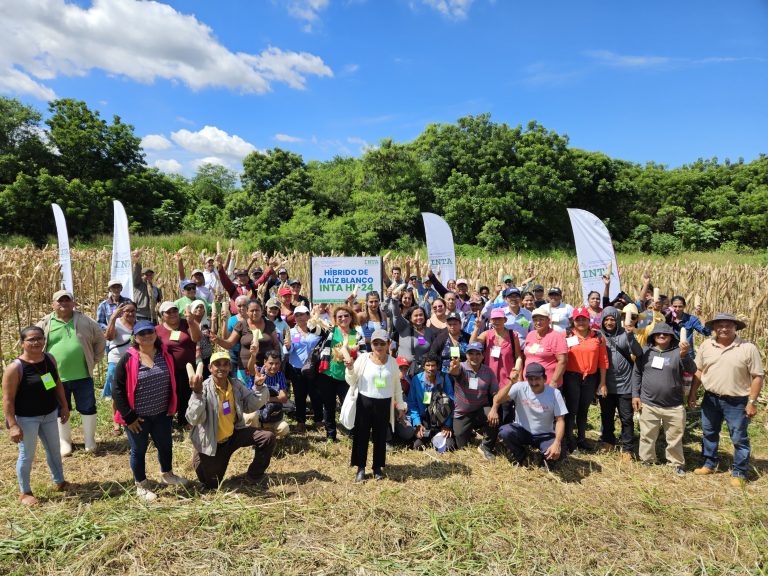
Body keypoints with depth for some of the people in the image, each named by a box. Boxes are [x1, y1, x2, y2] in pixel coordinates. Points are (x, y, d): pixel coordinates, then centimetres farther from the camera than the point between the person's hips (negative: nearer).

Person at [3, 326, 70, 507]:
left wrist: (64, 406, 11)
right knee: (27, 456, 9)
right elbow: (7, 399, -18)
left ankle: (59, 482, 40)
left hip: (49, 414, 6)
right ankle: (24, 492, 30)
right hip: (26, 419, -6)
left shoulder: (50, 359, -3)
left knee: (54, 450, 20)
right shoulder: (15, 367, -21)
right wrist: (13, 425, -20)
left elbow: (57, 383, 9)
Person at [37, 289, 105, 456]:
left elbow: (100, 340, 10)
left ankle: (90, 440, 25)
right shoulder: (45, 324, -1)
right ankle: (65, 441, 32)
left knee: (88, 409, 8)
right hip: (56, 378, 0)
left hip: (83, 376, 0)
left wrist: (94, 360, 7)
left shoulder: (85, 321, 0)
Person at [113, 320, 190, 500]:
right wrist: (128, 417, -13)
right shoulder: (128, 359, -14)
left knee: (166, 445, 19)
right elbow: (118, 389, -12)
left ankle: (166, 474, 44)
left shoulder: (165, 355, -2)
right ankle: (141, 485, 32)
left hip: (162, 414, 4)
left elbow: (172, 381, 8)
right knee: (139, 450, 13)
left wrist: (172, 407, 6)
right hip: (138, 417, -4)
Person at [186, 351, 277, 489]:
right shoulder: (204, 388, -23)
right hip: (211, 443, -4)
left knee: (268, 437, -13)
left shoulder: (236, 384, -6)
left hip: (234, 434, 4)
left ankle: (254, 476, 8)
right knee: (212, 485, 7)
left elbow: (251, 406, -5)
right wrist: (197, 394, -45)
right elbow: (193, 419, -32)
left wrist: (258, 386, -19)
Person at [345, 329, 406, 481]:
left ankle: (378, 467, 25)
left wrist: (400, 405, 13)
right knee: (361, 435, 5)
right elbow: (351, 381, -2)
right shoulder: (363, 358, -6)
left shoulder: (392, 362, 2)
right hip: (364, 402, -1)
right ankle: (361, 468, 19)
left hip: (384, 404, 2)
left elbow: (397, 385, 10)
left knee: (380, 436, 10)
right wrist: (350, 369, -21)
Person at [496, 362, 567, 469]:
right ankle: (520, 457, 3)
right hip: (522, 431, 1)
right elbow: (497, 400, -25)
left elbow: (560, 420, -14)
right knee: (504, 432, -30)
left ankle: (546, 459, 11)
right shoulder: (520, 388, -15)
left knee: (558, 454, -30)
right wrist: (511, 383, -38)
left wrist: (557, 443, -30)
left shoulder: (554, 393, -14)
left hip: (544, 435, -1)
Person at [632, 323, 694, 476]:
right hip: (648, 405, 1)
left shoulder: (677, 352, -4)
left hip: (674, 406, -1)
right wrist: (635, 395, 3)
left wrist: (684, 355, -37)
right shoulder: (645, 352, 2)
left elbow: (692, 370, -17)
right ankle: (646, 461, 28)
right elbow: (636, 374, 8)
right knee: (647, 436, 12)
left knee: (675, 438, 12)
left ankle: (677, 463, 29)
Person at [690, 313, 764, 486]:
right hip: (710, 399, 4)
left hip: (737, 402, -4)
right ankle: (709, 464, 34)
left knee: (739, 439, 7)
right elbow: (698, 370, 6)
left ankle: (739, 473, 23)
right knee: (709, 434, 17)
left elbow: (757, 376, -9)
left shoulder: (748, 348, -11)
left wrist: (752, 402, -11)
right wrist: (692, 393, 4)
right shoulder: (706, 345, -1)